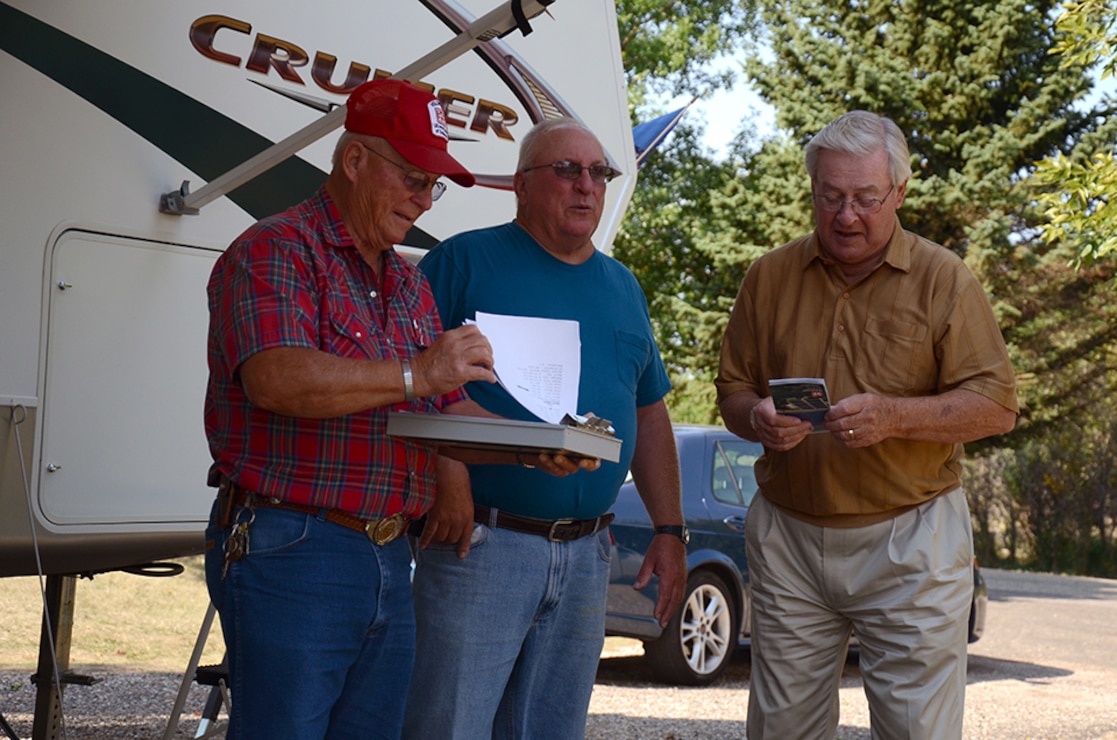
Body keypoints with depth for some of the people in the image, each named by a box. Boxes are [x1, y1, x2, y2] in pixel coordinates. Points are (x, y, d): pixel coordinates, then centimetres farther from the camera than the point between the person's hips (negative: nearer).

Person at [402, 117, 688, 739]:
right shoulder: (467, 261, -2)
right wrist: (442, 473, -21)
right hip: (479, 542, -6)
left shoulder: (623, 287, 18)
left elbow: (650, 417, 21)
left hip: (587, 556, 6)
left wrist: (670, 530, 16)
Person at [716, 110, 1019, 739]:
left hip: (910, 543, -3)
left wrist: (893, 416, -21)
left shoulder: (944, 279, 0)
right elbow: (733, 390, 13)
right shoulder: (771, 277, 9)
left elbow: (996, 405, -5)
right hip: (787, 538, 3)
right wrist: (759, 420, -11)